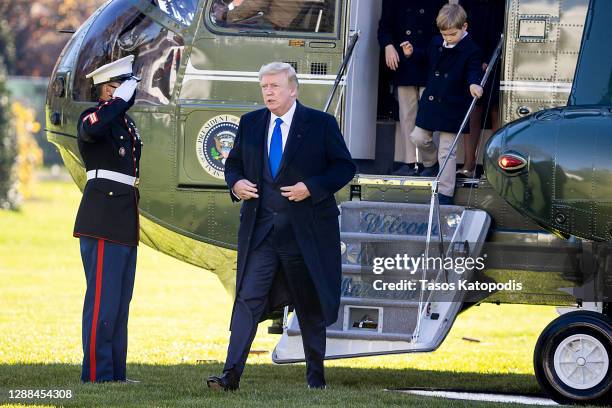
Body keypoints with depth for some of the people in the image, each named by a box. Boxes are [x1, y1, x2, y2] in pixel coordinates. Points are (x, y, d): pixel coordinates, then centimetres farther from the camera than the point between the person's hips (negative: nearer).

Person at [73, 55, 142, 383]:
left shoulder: (125, 123, 20)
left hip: (125, 225, 10)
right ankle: (96, 377, -10)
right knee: (103, 303, -10)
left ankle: (115, 375, 16)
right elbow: (91, 130, -35)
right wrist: (121, 100, -22)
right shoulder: (95, 117, -8)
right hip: (103, 223, -10)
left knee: (120, 303, 11)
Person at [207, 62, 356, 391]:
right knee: (248, 299, -8)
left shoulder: (320, 124, -2)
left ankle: (316, 374, 23)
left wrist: (311, 188, -14)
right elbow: (233, 163, 18)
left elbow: (345, 167, -1)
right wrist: (235, 183, -5)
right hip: (259, 229, 2)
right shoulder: (250, 123, 8)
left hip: (305, 230, -2)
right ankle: (232, 374, -12)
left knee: (310, 304, 10)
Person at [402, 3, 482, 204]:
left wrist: (474, 84, -40)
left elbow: (474, 72, -19)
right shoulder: (436, 43, 6)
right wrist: (412, 53, 8)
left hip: (452, 106, -6)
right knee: (419, 138, 13)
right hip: (430, 102, 6)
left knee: (447, 150, -1)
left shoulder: (471, 51, -13)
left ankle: (445, 193, 7)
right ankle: (431, 164, 45)